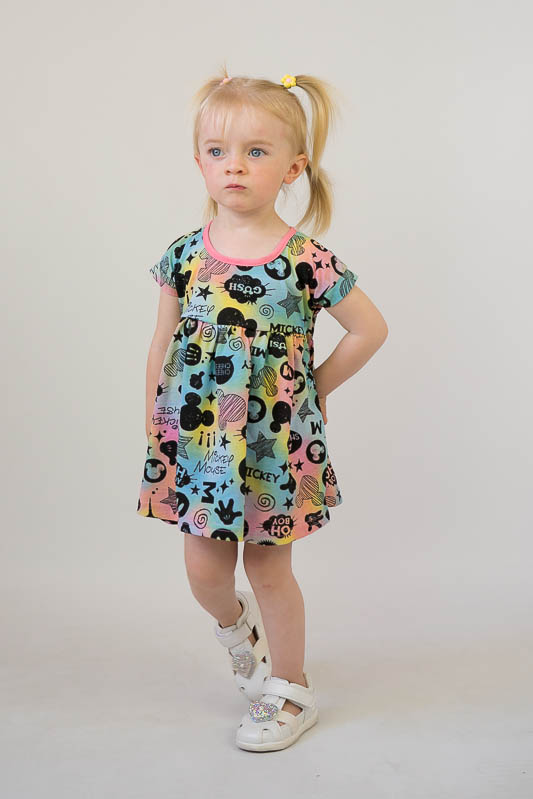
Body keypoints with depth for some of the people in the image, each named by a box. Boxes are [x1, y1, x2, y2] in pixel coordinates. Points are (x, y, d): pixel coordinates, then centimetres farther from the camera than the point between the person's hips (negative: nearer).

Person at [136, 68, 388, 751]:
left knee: (269, 568, 9)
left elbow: (370, 329, -2)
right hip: (195, 441, 3)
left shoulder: (305, 259, -11)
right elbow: (163, 347, 4)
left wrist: (315, 387, -2)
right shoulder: (184, 255, -2)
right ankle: (236, 626, 46)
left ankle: (290, 690, 31)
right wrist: (154, 432, 5)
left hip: (274, 443, -3)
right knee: (204, 571, 10)